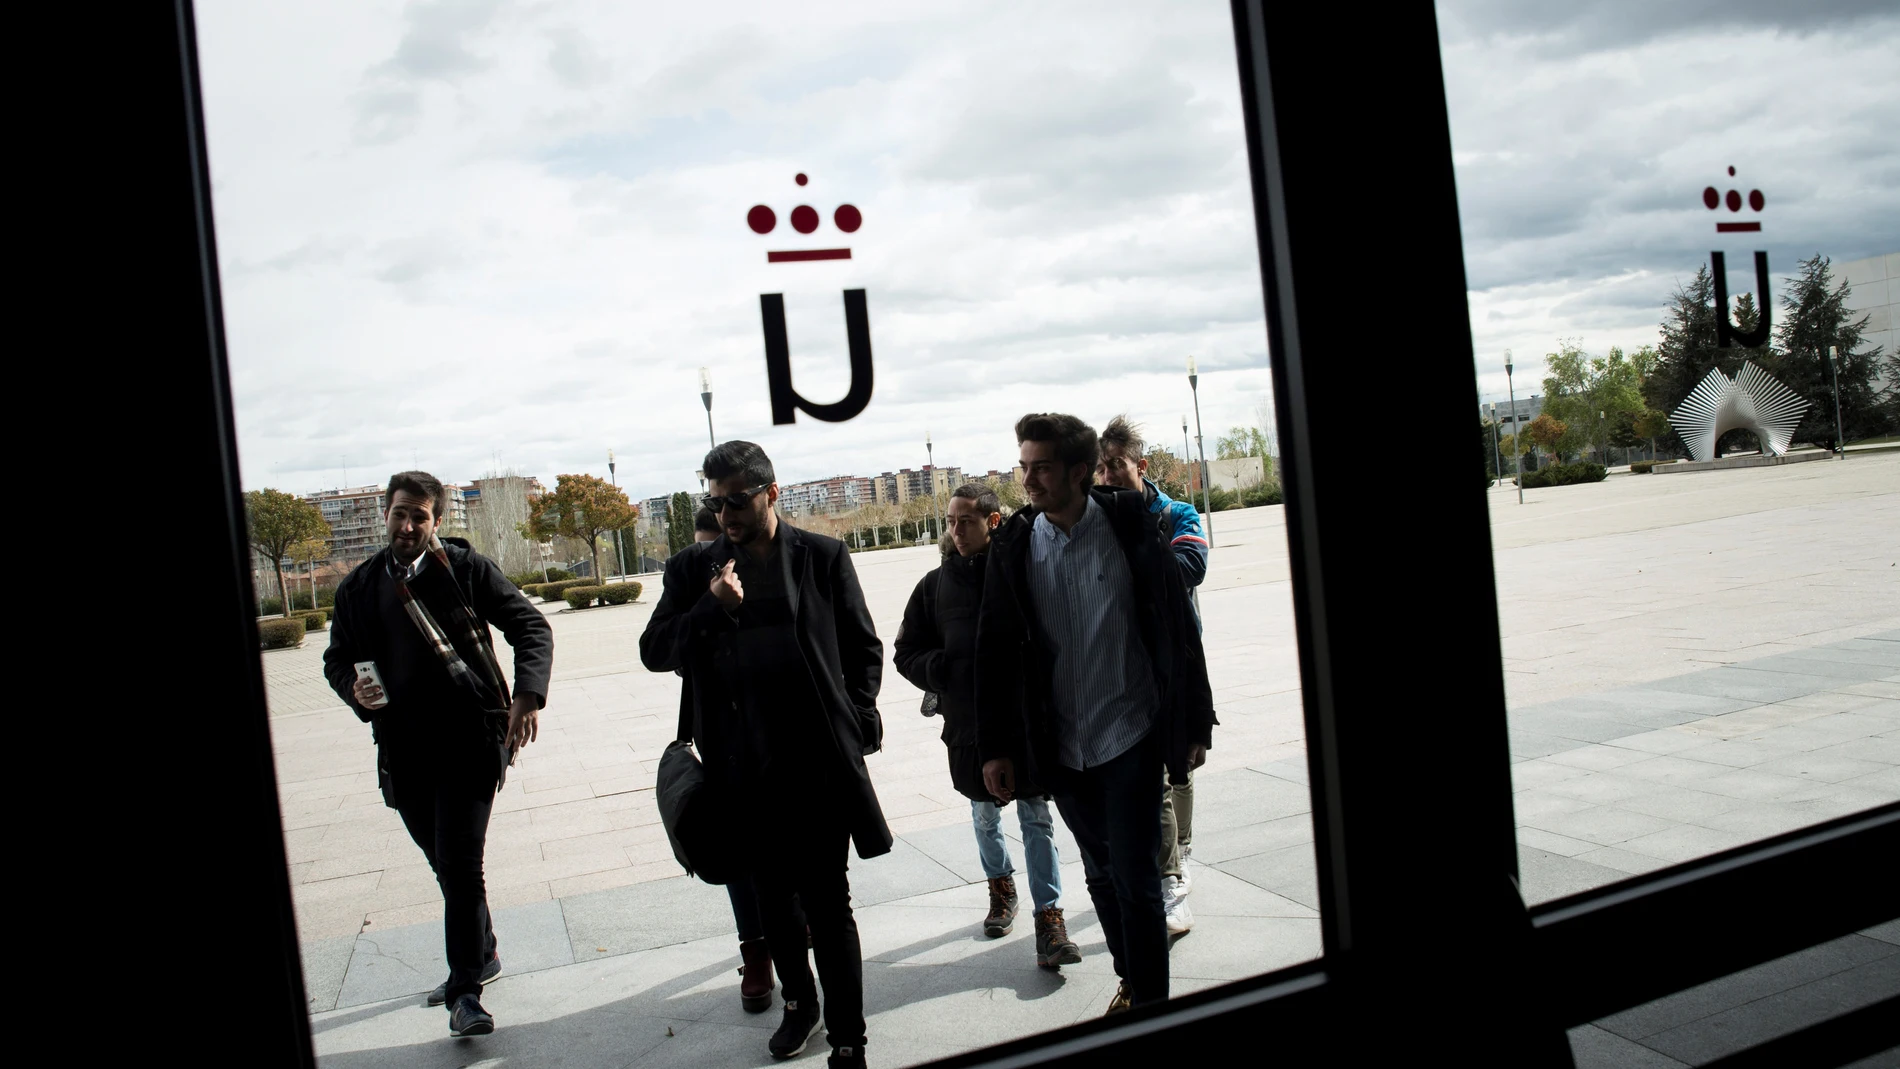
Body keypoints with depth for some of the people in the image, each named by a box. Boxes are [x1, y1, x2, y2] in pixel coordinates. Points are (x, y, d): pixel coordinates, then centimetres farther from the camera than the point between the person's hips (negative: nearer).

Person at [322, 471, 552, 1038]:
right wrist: (355, 690, -8)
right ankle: (481, 955, 38)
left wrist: (528, 694, -20)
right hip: (402, 747, 5)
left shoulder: (466, 568, -4)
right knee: (445, 863, 18)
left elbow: (530, 627, -5)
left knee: (459, 863, -8)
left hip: (469, 739, -4)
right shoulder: (358, 587, 7)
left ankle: (465, 989, 5)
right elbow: (337, 658, 16)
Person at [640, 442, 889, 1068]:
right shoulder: (694, 568, 5)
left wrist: (857, 721, -3)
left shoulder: (822, 558, 1)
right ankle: (798, 1003, 41)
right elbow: (654, 651, 1)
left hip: (818, 761, -3)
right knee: (773, 898, 19)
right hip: (742, 769, 3)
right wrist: (713, 609, -14)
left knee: (826, 902, 2)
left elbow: (863, 647, 6)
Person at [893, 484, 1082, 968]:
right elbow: (907, 652, 9)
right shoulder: (936, 584, 2)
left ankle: (1049, 915, 10)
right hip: (967, 722, 3)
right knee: (985, 814, 19)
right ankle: (1000, 886, 42)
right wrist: (941, 670, -10)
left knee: (1037, 818, 1)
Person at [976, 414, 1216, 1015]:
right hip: (1060, 746, 3)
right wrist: (996, 747, 0)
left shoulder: (1131, 527, -7)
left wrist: (1196, 723, 0)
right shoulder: (1013, 546, -2)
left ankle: (1149, 1006, 15)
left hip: (1131, 738, -3)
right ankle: (1131, 983, 36)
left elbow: (1177, 627, -1)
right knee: (1102, 877, 16)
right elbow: (996, 650, 2)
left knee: (1135, 881, -2)